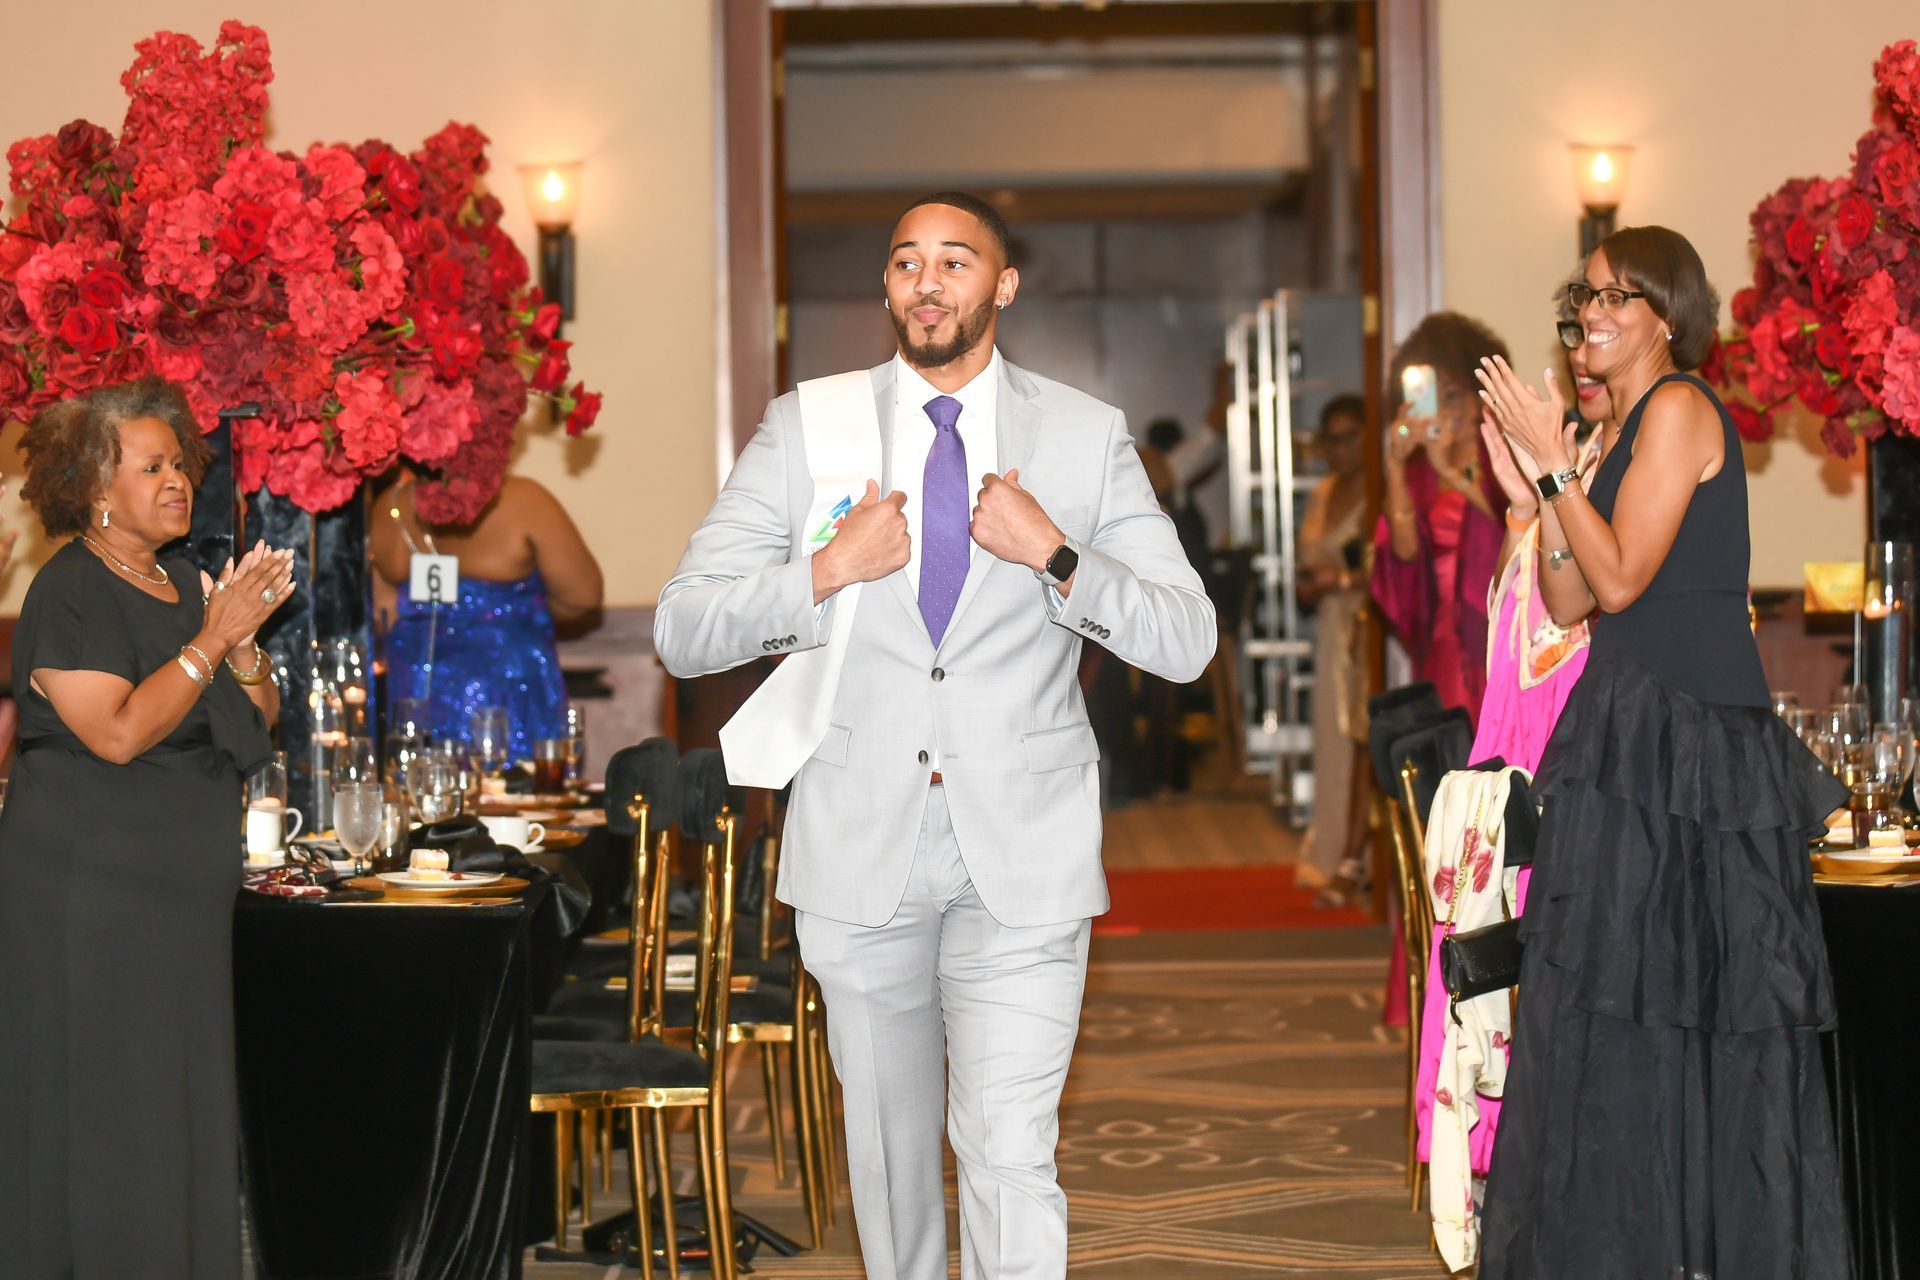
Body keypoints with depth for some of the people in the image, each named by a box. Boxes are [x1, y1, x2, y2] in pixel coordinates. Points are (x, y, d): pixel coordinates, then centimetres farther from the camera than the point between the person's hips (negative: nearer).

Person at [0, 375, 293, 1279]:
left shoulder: (184, 585, 13)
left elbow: (259, 723, 12)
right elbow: (117, 731, -21)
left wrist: (244, 642, -6)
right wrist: (212, 638, -17)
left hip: (179, 893, 8)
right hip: (90, 890, -8)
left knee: (180, 1108, 8)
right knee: (106, 1112, -4)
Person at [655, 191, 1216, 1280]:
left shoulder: (1088, 436, 3)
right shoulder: (806, 427, 4)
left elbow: (1186, 641, -1)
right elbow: (683, 634, 0)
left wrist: (1055, 554, -14)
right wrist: (827, 572, -14)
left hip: (1022, 856, -2)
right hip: (860, 849, 2)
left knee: (1011, 1158, -10)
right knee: (888, 1147, 15)